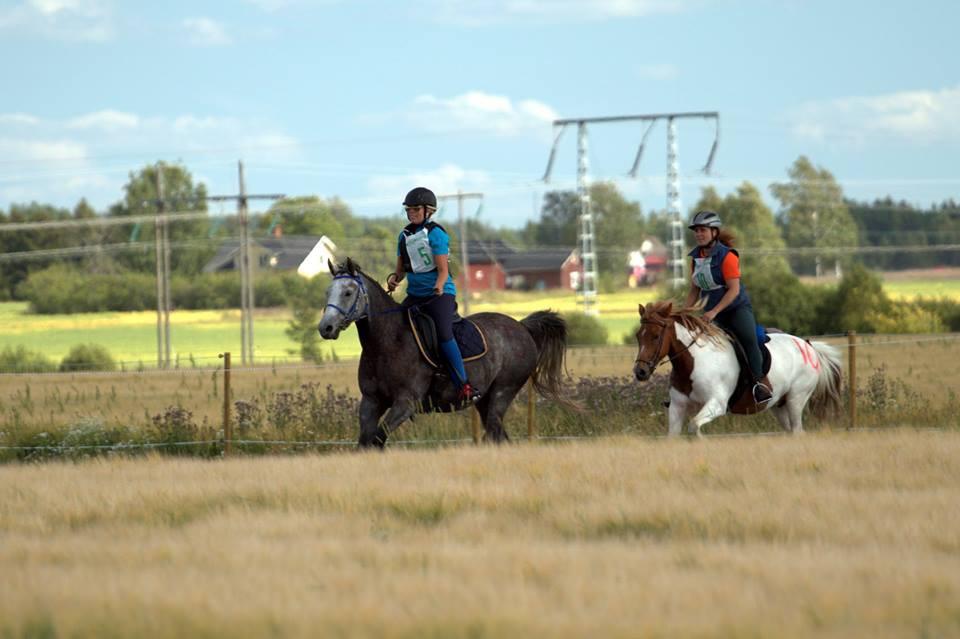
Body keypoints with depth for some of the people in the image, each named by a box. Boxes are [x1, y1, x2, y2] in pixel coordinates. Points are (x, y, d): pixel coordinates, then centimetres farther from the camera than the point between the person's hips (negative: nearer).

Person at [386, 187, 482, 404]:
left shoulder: (435, 234, -10)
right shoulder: (405, 236, 9)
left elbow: (443, 270, -13)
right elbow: (401, 269, 17)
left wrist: (439, 287, -33)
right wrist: (394, 278, -6)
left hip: (440, 294, -7)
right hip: (415, 294, 7)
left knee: (444, 334, -26)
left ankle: (465, 386, -25)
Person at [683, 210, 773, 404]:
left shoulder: (727, 256, -13)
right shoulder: (696, 257, 8)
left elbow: (734, 290, -19)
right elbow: (694, 290, 16)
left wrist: (714, 312, -26)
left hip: (737, 307, -7)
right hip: (712, 312, 7)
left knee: (748, 338, -32)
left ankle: (759, 382, -24)